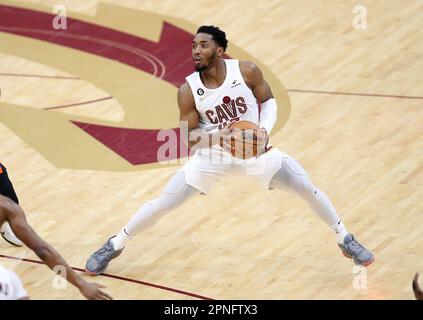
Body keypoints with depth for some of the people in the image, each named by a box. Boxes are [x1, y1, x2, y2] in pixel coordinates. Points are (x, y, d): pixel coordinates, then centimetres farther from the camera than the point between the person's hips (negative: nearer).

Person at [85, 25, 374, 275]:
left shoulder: (247, 71, -20)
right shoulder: (188, 91, -20)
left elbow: (269, 101, -3)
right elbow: (190, 139, -13)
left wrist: (265, 129, -23)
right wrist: (217, 136, -34)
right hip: (212, 156, -1)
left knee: (309, 190, -2)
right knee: (163, 204, -4)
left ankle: (345, 240, 22)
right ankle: (115, 246, 17)